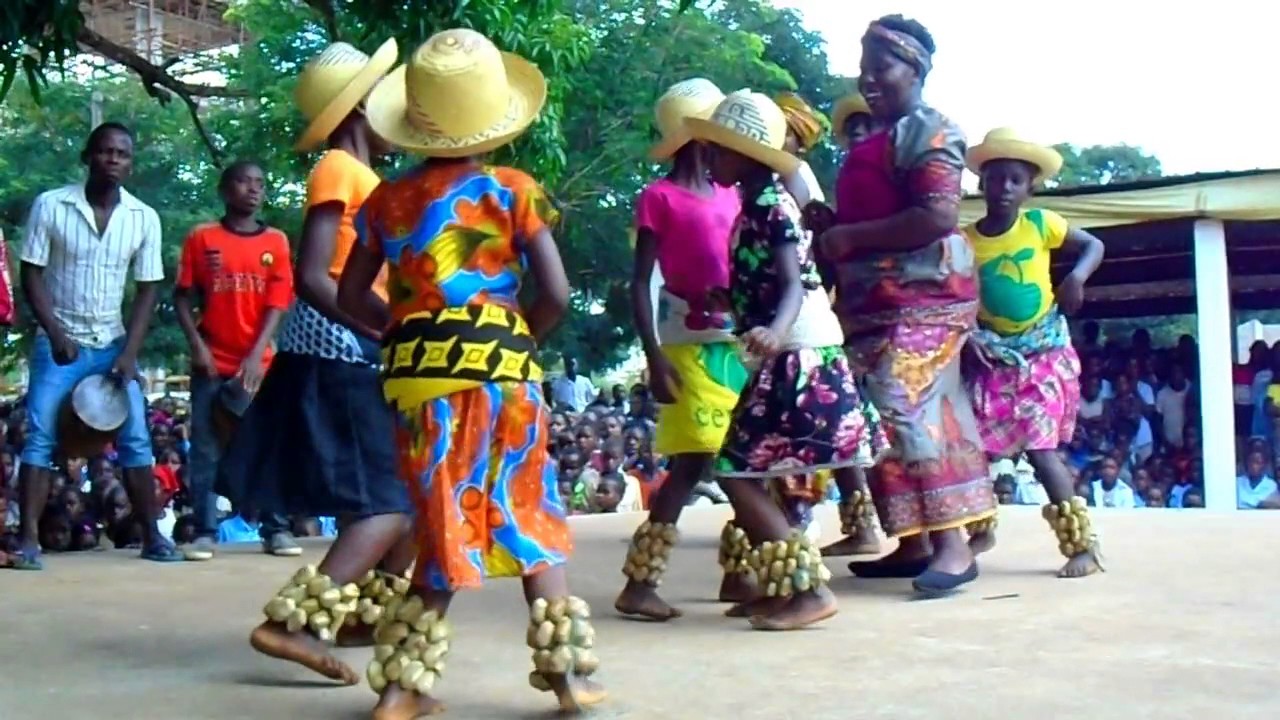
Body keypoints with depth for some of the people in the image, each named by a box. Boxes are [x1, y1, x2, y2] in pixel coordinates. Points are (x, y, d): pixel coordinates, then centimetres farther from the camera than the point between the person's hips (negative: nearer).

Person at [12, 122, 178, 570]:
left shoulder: (145, 218, -3)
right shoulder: (50, 206, -8)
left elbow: (148, 290, 0)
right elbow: (31, 276, -6)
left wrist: (130, 352, -9)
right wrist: (56, 335, -16)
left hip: (113, 345, 2)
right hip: (57, 342, -2)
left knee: (135, 440, 0)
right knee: (40, 439, -7)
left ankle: (152, 536, 7)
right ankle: (29, 540, -5)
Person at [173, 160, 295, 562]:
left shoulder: (276, 241, 5)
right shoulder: (201, 238, 4)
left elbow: (278, 303, -1)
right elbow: (182, 297, 4)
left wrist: (256, 355, -11)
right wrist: (197, 345, -9)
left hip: (258, 363, 1)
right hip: (212, 363, 0)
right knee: (205, 449, 0)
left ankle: (277, 529, 8)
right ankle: (205, 533, 4)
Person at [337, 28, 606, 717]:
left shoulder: (388, 198, 9)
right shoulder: (513, 190, 0)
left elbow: (351, 294, 11)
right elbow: (555, 295, -5)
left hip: (415, 373, 3)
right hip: (499, 366, -3)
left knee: (444, 524, 12)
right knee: (530, 516, 9)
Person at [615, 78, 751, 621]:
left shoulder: (729, 195, 15)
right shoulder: (660, 197, -4)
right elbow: (640, 283, -7)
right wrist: (654, 356, -16)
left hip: (737, 343, 7)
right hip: (691, 347, -7)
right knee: (691, 464, -10)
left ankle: (738, 571, 18)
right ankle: (639, 583, -4)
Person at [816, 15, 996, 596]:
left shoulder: (926, 130, -9)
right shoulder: (874, 141, 20)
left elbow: (939, 216, -22)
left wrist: (850, 236, -18)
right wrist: (829, 229, 8)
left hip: (920, 299, -10)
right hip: (877, 303, 10)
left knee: (911, 411, -17)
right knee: (886, 418, 8)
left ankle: (952, 544, -17)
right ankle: (913, 542, 13)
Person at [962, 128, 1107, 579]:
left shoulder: (1040, 224, -5)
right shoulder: (966, 240, -3)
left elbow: (1093, 245, 6)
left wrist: (1076, 278, -12)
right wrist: (969, 331, -17)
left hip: (1045, 354, -3)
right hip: (997, 360, 3)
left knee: (1040, 449, -11)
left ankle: (1083, 545, -1)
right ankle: (980, 528, 24)